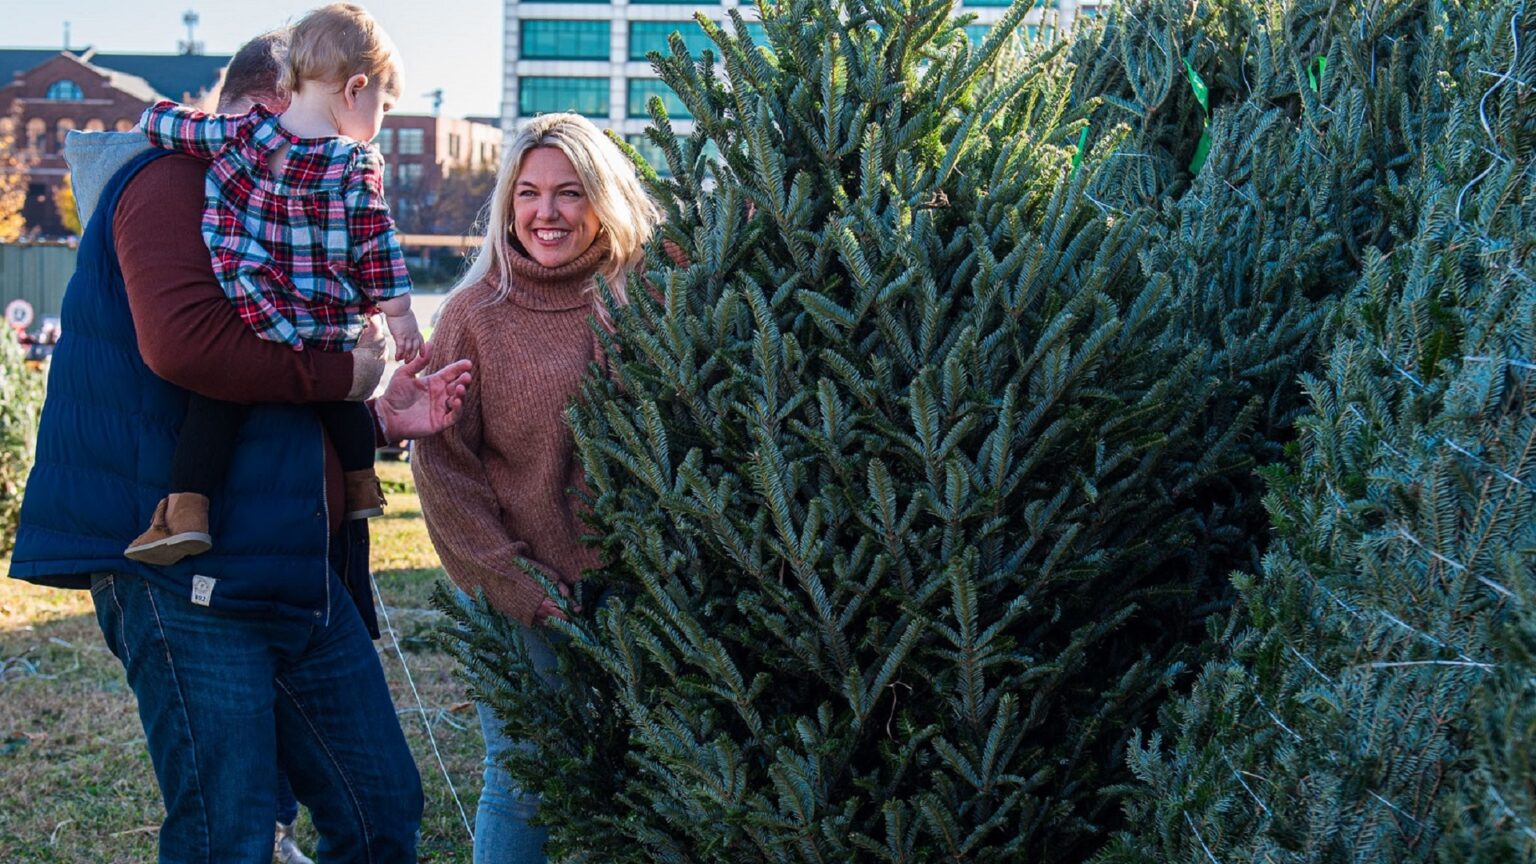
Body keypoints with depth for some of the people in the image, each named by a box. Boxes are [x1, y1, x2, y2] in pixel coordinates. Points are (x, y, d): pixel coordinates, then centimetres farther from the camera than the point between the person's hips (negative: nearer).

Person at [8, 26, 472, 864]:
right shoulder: (176, 182, -7)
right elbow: (183, 342, -26)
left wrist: (379, 418, 9)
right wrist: (339, 373, -14)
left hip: (302, 573, 9)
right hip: (189, 576, -9)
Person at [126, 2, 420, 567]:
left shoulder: (242, 133, -3)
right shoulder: (358, 166, -8)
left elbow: (159, 123, 5)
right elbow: (375, 246, -7)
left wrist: (159, 121, 28)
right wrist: (399, 315, 1)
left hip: (249, 318, 0)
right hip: (332, 331, 0)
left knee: (215, 398, 9)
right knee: (342, 394, 26)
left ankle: (186, 509, -5)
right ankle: (362, 487, 38)